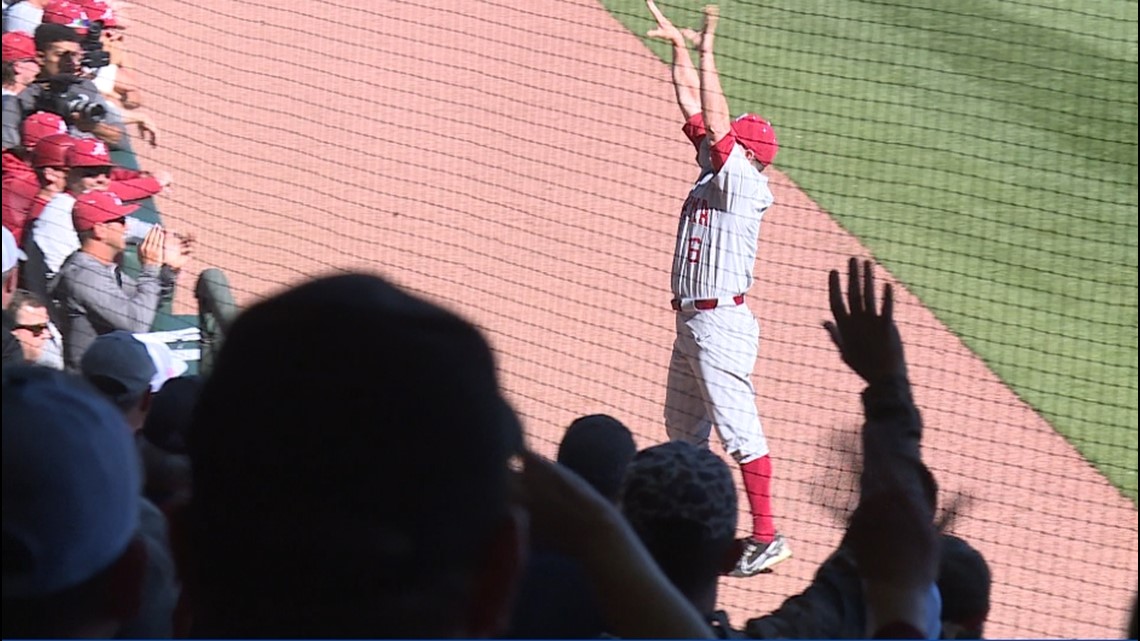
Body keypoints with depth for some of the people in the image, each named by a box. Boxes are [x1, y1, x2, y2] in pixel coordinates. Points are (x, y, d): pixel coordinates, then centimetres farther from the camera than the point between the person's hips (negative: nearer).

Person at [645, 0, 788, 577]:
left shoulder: (742, 183, -13)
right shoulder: (713, 172, 10)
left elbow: (715, 124, -22)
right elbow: (693, 108, 14)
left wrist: (707, 52, -20)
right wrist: (679, 47, 10)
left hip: (721, 323, -10)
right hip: (691, 322, 10)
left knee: (738, 429, -9)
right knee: (683, 432, 17)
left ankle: (766, 538, -7)